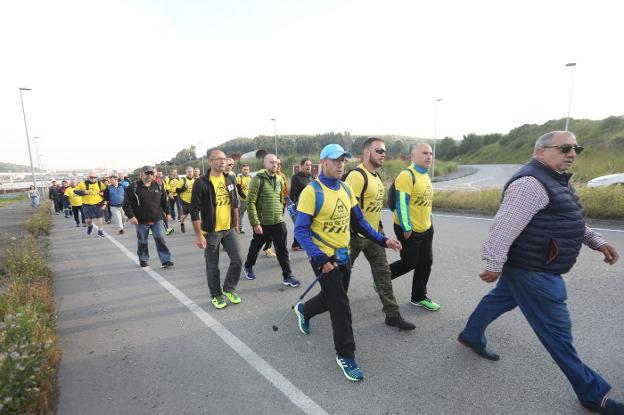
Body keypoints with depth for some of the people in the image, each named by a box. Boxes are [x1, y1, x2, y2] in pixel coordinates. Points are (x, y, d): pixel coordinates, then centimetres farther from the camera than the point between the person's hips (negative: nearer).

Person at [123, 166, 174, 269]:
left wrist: (167, 213, 12)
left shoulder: (158, 186, 6)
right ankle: (143, 260, 29)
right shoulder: (133, 187, -5)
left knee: (160, 239, -3)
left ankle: (165, 260, 1)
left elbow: (164, 201, 14)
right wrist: (131, 216, -14)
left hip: (157, 219, 2)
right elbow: (127, 203, -6)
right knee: (142, 242, 12)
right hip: (141, 221, -1)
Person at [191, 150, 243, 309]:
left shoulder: (230, 179, 4)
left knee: (237, 260, 2)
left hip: (229, 229, 5)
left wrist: (236, 223, 16)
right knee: (212, 266, 8)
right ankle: (216, 295, 28)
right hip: (210, 232, -4)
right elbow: (194, 211, -13)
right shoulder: (201, 183, -13)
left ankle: (229, 289, 26)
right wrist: (199, 235, -15)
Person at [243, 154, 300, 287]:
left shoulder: (279, 180, 7)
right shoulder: (258, 179, -12)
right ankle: (248, 267, 41)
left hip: (278, 222, 4)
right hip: (262, 223, -4)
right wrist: (255, 223, -19)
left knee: (282, 250, 3)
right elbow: (250, 203, -16)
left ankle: (287, 276, 12)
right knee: (256, 247, 16)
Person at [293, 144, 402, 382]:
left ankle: (304, 310, 51)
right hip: (324, 258, -7)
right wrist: (319, 259, -27)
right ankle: (345, 355, 19)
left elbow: (358, 221, 11)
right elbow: (301, 230, -18)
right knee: (341, 307, -1)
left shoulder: (346, 189, 5)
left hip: (343, 255, 7)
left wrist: (383, 240, 2)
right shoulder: (312, 191, -17)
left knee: (333, 299, 21)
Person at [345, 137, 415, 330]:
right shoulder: (357, 175, -21)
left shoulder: (375, 176, 11)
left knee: (383, 272, 8)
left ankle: (392, 315, 17)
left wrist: (379, 227, 21)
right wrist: (350, 235, -23)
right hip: (356, 235, -8)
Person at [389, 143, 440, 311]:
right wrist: (407, 228, -21)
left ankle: (419, 297, 27)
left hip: (426, 229, 9)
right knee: (409, 263, 2)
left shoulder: (425, 175, 12)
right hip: (410, 230, -9)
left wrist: (429, 222, 20)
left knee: (425, 263, 12)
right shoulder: (407, 175, -18)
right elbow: (401, 204, -22)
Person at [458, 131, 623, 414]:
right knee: (557, 331, 4)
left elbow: (569, 220, 23)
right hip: (532, 271, -11)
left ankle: (471, 336, 42)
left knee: (499, 299, 23)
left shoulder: (556, 181, 13)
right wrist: (495, 265, -27)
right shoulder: (530, 182, -24)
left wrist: (597, 242, 15)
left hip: (526, 265, 11)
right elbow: (505, 226, -28)